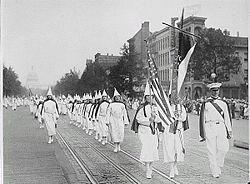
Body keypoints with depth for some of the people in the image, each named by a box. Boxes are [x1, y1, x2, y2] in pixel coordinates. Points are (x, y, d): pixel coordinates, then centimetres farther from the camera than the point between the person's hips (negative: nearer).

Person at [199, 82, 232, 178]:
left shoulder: (223, 103, 11)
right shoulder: (205, 103, 3)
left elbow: (227, 118, 13)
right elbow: (202, 119, 4)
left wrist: (229, 131, 8)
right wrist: (203, 133, 2)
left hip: (221, 127, 2)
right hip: (209, 127, -2)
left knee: (223, 148, -6)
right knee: (212, 151, -1)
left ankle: (219, 166, 20)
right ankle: (215, 171, 10)